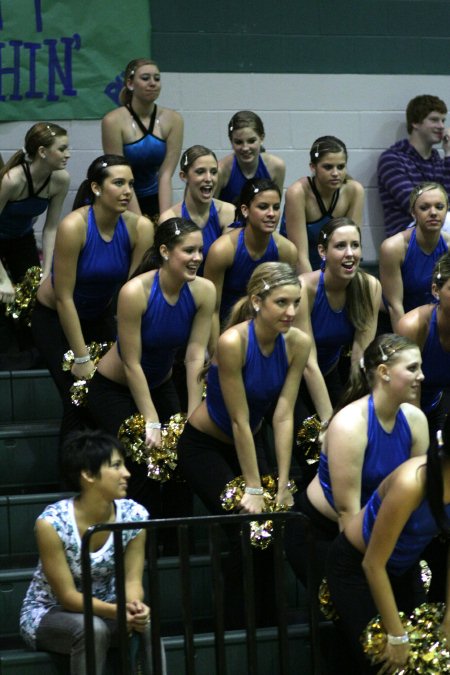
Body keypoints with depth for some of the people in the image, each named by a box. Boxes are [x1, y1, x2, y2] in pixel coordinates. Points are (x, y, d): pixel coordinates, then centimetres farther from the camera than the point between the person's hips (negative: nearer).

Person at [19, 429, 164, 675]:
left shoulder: (134, 515, -14)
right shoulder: (52, 523, -28)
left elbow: (132, 579, -11)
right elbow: (67, 596, -24)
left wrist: (134, 605, -35)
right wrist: (118, 611, -39)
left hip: (104, 607, 4)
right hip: (48, 614, -4)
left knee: (146, 621, -28)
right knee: (93, 629, -36)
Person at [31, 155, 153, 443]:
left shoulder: (139, 227, -19)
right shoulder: (73, 226, -30)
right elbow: (64, 298, -25)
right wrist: (81, 359, -22)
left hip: (101, 316, 4)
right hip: (55, 318, -4)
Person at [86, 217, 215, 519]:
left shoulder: (204, 291, -18)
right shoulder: (135, 292, -31)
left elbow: (196, 357, -17)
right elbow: (132, 364, -26)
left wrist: (192, 419, -20)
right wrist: (152, 423, -25)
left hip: (161, 385, 5)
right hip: (115, 389, -5)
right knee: (143, 465, -14)